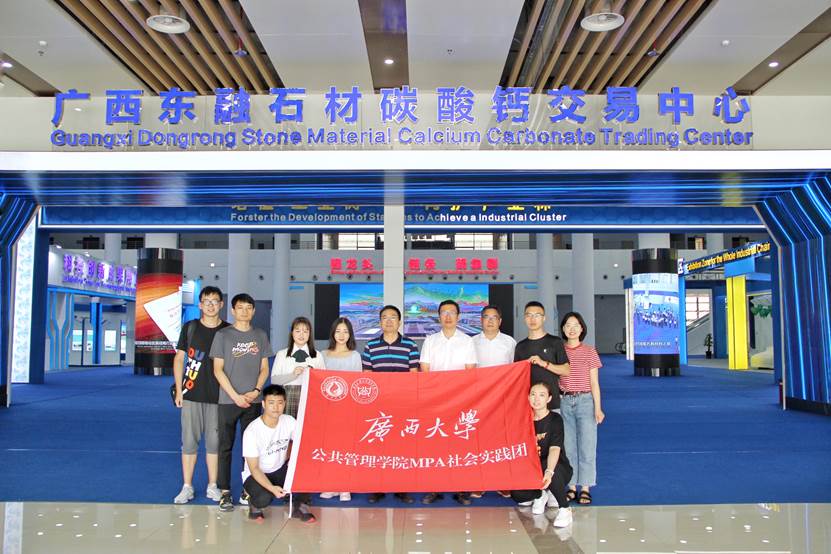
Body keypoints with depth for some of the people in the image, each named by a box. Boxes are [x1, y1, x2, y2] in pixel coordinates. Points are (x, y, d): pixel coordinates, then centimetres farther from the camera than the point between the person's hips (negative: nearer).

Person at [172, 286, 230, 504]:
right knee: (189, 441, 4)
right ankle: (187, 487, 14)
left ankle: (212, 486, 17)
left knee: (214, 442, 5)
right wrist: (178, 389, 1)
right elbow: (179, 358, 6)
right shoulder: (190, 328, 5)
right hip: (192, 395, 0)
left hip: (218, 396, 0)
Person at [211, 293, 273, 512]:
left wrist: (256, 391, -7)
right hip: (228, 400, -2)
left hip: (253, 401, 2)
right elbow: (218, 370, -2)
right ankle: (225, 492, 7)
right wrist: (235, 396, -10)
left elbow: (264, 368, 9)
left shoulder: (260, 336, 9)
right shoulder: (223, 335, 1)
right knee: (226, 446, 1)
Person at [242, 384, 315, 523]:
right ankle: (255, 504, 3)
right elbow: (254, 468, -21)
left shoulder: (289, 421, -9)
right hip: (256, 474, -4)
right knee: (264, 497, -35)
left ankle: (300, 507, -4)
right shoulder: (252, 431, -23)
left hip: (280, 470, 4)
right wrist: (272, 488, -35)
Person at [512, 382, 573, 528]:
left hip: (559, 469, -4)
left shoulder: (555, 419, -12)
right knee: (517, 494, -23)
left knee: (545, 466, -39)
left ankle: (565, 509, -22)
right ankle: (541, 495, 11)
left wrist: (549, 472, -45)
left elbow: (554, 449, -28)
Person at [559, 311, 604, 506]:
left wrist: (598, 408, -3)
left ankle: (585, 488, 11)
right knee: (567, 446, 6)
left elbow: (594, 383, 2)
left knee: (586, 446, 1)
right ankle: (571, 487, 17)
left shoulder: (589, 352, 1)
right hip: (564, 401, 2)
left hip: (585, 401, -1)